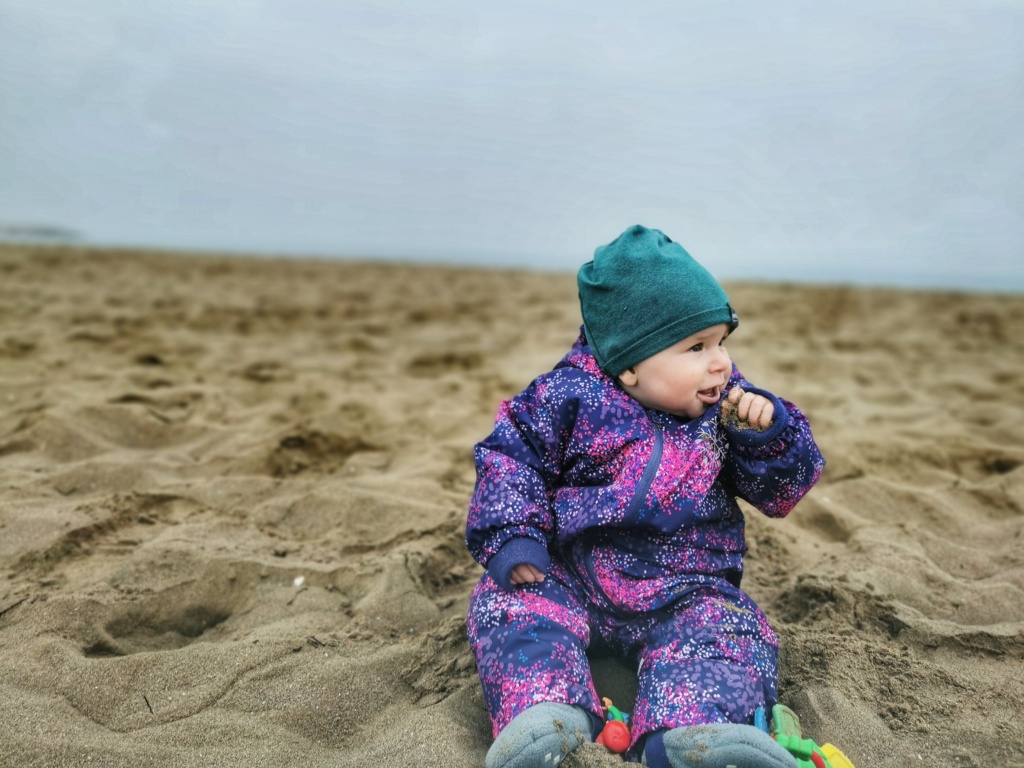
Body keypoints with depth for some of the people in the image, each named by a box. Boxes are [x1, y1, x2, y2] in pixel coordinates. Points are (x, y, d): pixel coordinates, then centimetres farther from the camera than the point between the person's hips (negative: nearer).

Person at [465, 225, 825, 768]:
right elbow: (512, 454, -2)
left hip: (686, 589, 1)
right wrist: (511, 536, -15)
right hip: (572, 577, -1)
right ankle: (544, 711, -39)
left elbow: (781, 493, 6)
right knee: (511, 601, -23)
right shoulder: (572, 397, -8)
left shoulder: (728, 406, 2)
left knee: (725, 628, -26)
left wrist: (766, 432, -14)